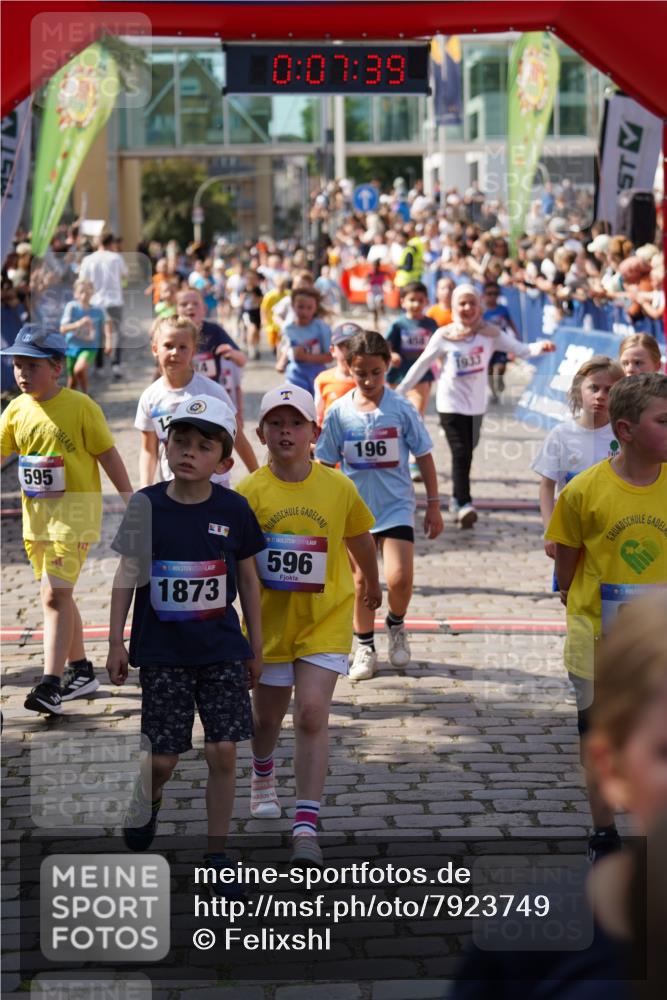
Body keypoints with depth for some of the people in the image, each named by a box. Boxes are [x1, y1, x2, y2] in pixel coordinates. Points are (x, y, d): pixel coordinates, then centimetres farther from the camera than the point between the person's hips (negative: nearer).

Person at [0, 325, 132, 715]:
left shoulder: (80, 406, -11)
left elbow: (108, 455, -7)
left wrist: (131, 503, -5)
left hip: (75, 510, -6)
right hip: (35, 513, 7)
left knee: (55, 595, -15)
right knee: (59, 595, 15)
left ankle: (51, 684, -16)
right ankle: (81, 671, 29)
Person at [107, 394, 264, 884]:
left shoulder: (234, 509, -3)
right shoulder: (146, 505, -5)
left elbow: (248, 579, 7)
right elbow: (127, 575, 1)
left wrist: (256, 647, 10)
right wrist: (116, 642, -1)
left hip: (223, 650, 1)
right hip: (161, 651, -1)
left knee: (224, 752, -3)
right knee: (164, 757, 1)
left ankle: (217, 854, 11)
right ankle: (148, 802, 36)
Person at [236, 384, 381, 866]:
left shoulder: (338, 487, -5)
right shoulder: (250, 492, -10)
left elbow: (359, 538, 13)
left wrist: (372, 584, 28)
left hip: (325, 619, -1)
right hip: (269, 619, 1)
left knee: (313, 714, -13)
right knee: (267, 714, 18)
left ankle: (307, 826, -12)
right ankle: (263, 775, 52)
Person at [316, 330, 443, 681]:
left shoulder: (401, 409, -7)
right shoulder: (339, 412, -4)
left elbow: (424, 457, 1)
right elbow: (325, 464, 4)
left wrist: (433, 506, 3)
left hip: (396, 505, -2)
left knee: (399, 578, -14)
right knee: (361, 580, 7)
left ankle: (396, 625, 17)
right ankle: (364, 648, 24)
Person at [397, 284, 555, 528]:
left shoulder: (489, 334, -2)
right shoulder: (444, 336, -5)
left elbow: (520, 349, -8)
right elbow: (421, 365, 1)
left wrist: (541, 347, -29)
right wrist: (398, 392, 2)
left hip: (477, 404, 3)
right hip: (451, 404, -3)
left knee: (467, 452, 12)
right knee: (461, 453, -13)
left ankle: (458, 500, 29)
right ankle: (464, 504, -14)